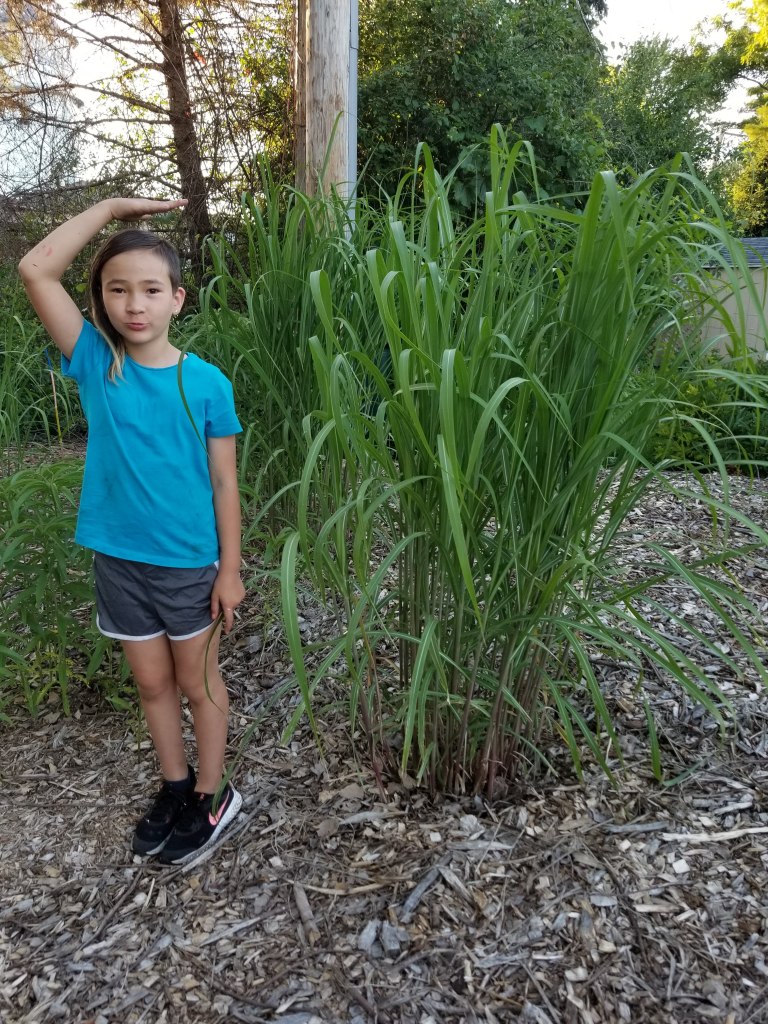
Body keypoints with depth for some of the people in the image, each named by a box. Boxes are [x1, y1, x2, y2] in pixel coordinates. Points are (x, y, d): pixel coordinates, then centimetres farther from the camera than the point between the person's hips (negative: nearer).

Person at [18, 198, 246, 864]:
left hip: (191, 563, -2)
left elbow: (224, 482, -7)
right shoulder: (94, 363, -6)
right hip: (119, 558, 2)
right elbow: (36, 269, -16)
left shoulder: (206, 383, -11)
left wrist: (231, 568, -6)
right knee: (152, 684, 19)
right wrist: (112, 207, -12)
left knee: (199, 683, 15)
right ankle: (176, 785, 41)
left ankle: (212, 796, 35)